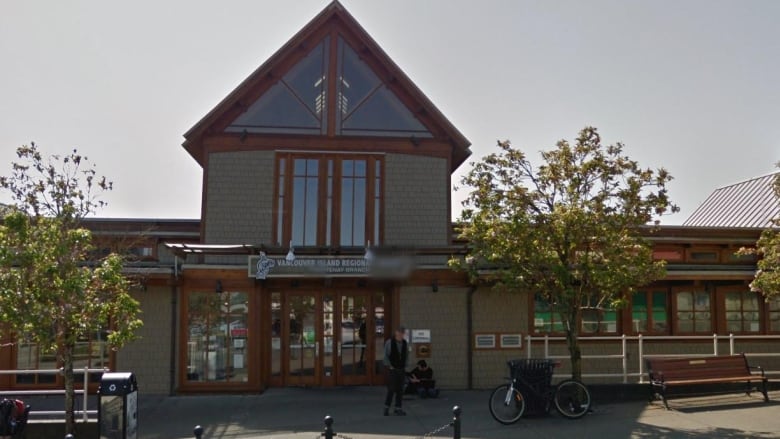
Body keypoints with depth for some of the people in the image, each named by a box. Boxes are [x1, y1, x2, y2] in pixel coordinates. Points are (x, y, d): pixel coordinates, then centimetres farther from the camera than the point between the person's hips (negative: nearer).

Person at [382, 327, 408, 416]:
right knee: (391, 389, -7)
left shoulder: (405, 343, 3)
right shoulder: (389, 343, -10)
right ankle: (386, 408, 10)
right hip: (392, 370, -4)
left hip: (402, 370, 4)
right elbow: (385, 356, -7)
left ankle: (398, 409, 12)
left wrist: (405, 366, 8)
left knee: (400, 390, 4)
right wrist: (389, 367, -8)